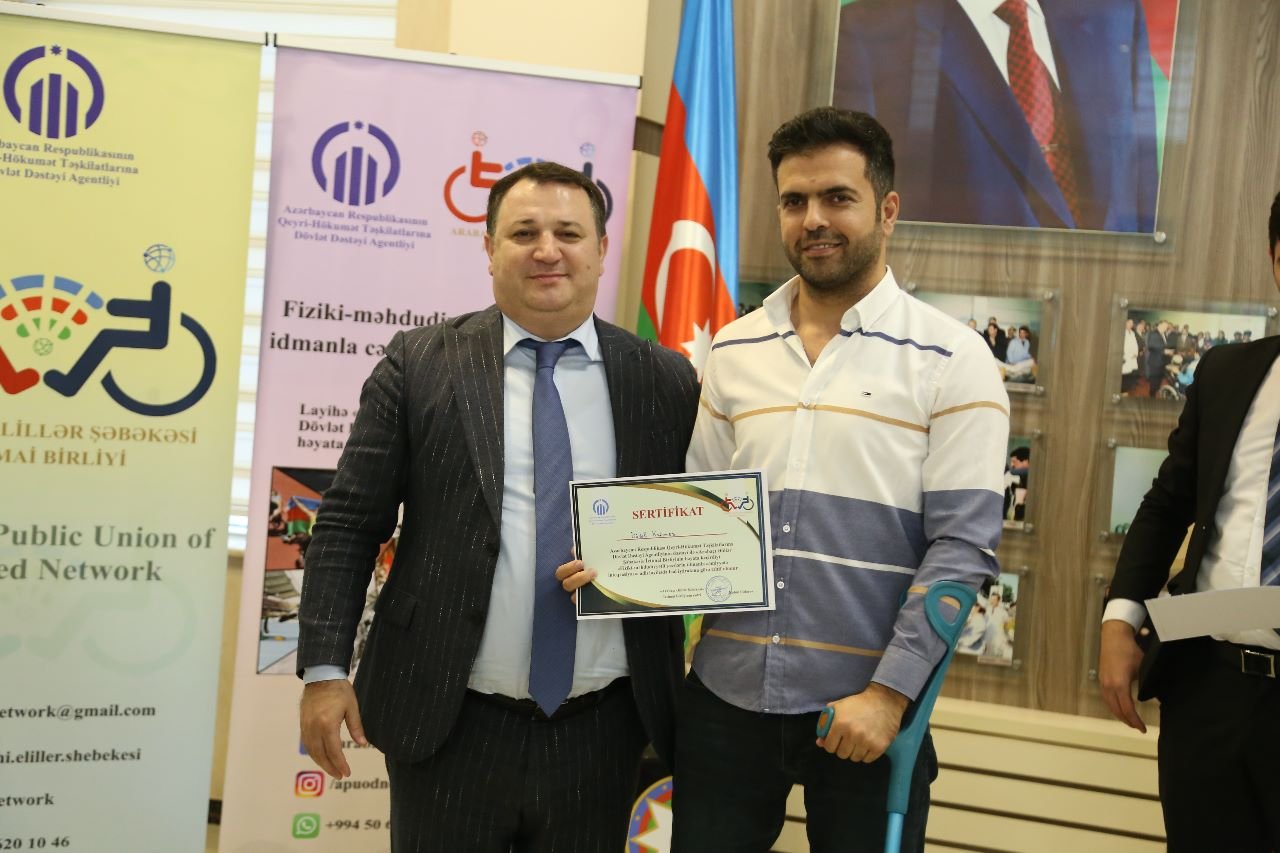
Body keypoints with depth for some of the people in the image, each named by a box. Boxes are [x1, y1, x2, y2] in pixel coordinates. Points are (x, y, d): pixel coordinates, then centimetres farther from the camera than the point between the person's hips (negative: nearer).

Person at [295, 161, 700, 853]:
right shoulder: (419, 365, -1)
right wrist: (325, 669, -6)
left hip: (602, 735, 2)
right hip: (447, 728, -1)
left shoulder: (665, 380, 2)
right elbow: (348, 525, 0)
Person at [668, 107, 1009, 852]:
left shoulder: (952, 360, -5)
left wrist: (888, 693, -15)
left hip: (866, 705, -3)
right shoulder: (735, 351, 7)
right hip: (726, 696, 3)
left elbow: (963, 547, -9)